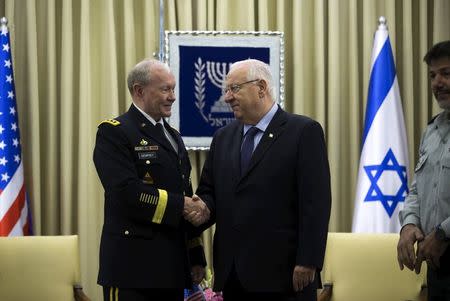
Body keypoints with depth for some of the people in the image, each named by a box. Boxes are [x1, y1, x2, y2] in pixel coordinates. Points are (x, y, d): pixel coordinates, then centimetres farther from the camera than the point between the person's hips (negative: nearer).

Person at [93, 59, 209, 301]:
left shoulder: (173, 136, 19)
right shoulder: (114, 133, -7)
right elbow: (127, 192, -20)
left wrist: (196, 257, 16)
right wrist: (180, 205, -16)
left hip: (173, 268, 8)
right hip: (134, 265, -7)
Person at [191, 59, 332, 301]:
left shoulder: (304, 132, -3)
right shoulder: (223, 138, 16)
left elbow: (315, 203, -9)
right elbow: (208, 190, 19)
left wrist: (308, 262, -15)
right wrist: (205, 207, -5)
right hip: (233, 276, 5)